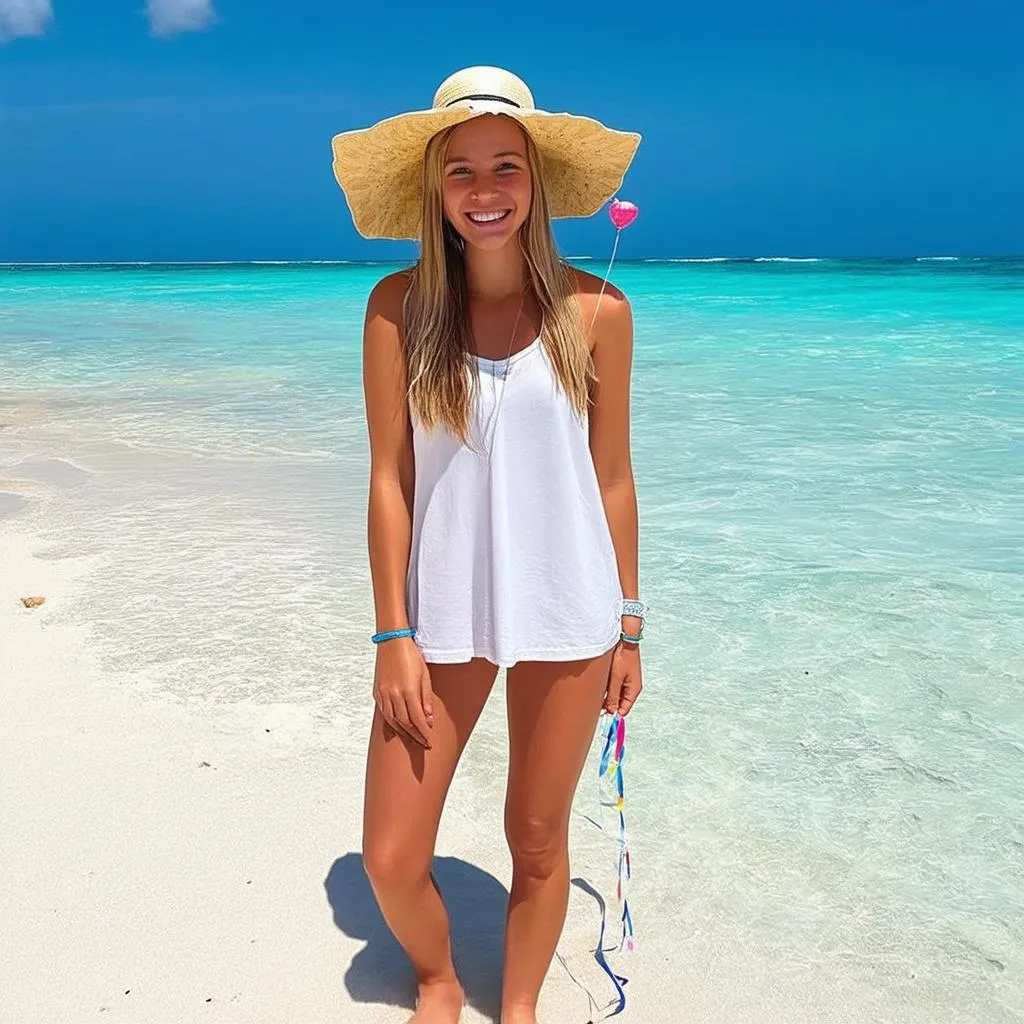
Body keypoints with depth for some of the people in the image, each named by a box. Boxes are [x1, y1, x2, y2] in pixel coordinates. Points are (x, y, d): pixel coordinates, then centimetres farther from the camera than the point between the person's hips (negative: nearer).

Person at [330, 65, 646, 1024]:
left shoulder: (595, 311, -3)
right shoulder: (399, 308, -4)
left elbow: (612, 476, 2)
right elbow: (389, 478, -3)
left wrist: (627, 627, 4)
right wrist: (393, 637, -5)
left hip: (566, 613, 0)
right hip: (440, 614, 0)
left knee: (537, 840, 13)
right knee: (390, 858, 3)